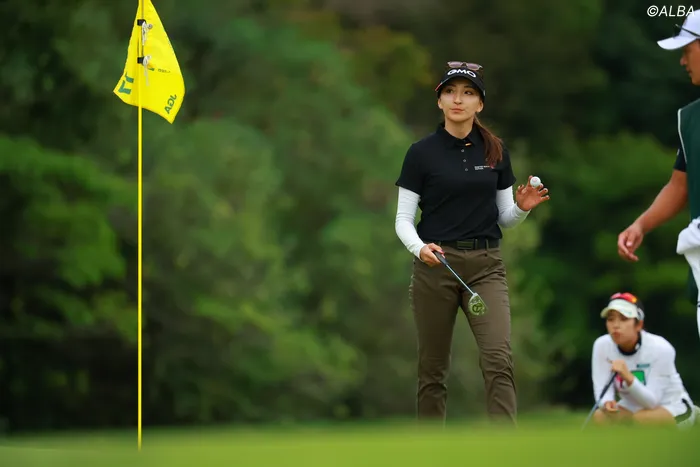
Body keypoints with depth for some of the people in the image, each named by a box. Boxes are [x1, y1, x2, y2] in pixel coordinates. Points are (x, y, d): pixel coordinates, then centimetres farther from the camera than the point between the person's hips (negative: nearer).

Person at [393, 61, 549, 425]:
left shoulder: (495, 151, 6)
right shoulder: (422, 153, -3)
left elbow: (504, 218, 11)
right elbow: (403, 218, -3)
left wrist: (522, 207, -11)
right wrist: (420, 248, -23)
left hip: (486, 265, 2)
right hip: (436, 266, -2)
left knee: (498, 359, -14)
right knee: (433, 367, 5)